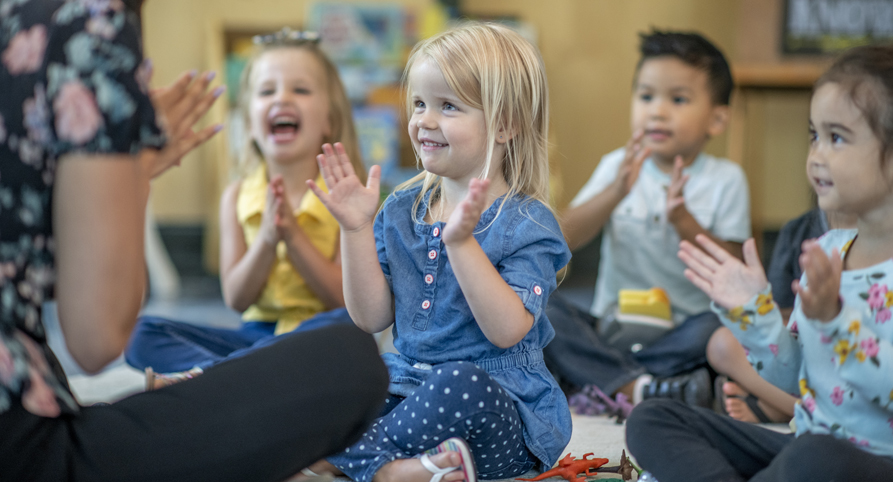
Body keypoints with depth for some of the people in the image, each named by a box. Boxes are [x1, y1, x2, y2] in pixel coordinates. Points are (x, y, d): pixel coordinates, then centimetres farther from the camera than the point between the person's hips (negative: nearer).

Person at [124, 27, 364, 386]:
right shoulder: (238, 197, 7)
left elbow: (346, 298, -8)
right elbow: (236, 299, 1)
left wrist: (293, 235, -16)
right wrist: (266, 239, -15)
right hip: (256, 333, 3)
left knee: (346, 324, -38)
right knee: (141, 332, -11)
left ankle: (199, 376, -37)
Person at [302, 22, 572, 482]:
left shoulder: (526, 223, -8)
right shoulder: (402, 210, 9)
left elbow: (507, 331, -21)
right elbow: (371, 318, 4)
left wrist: (461, 242, -27)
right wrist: (356, 229, -5)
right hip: (405, 387, 5)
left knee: (460, 384, -38)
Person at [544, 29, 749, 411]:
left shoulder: (725, 179, 1)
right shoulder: (618, 166, 7)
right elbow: (565, 237, -6)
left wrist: (684, 221, -21)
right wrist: (616, 192, -21)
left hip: (681, 331, -2)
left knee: (716, 327, -33)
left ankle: (604, 383, -27)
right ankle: (642, 388, -33)